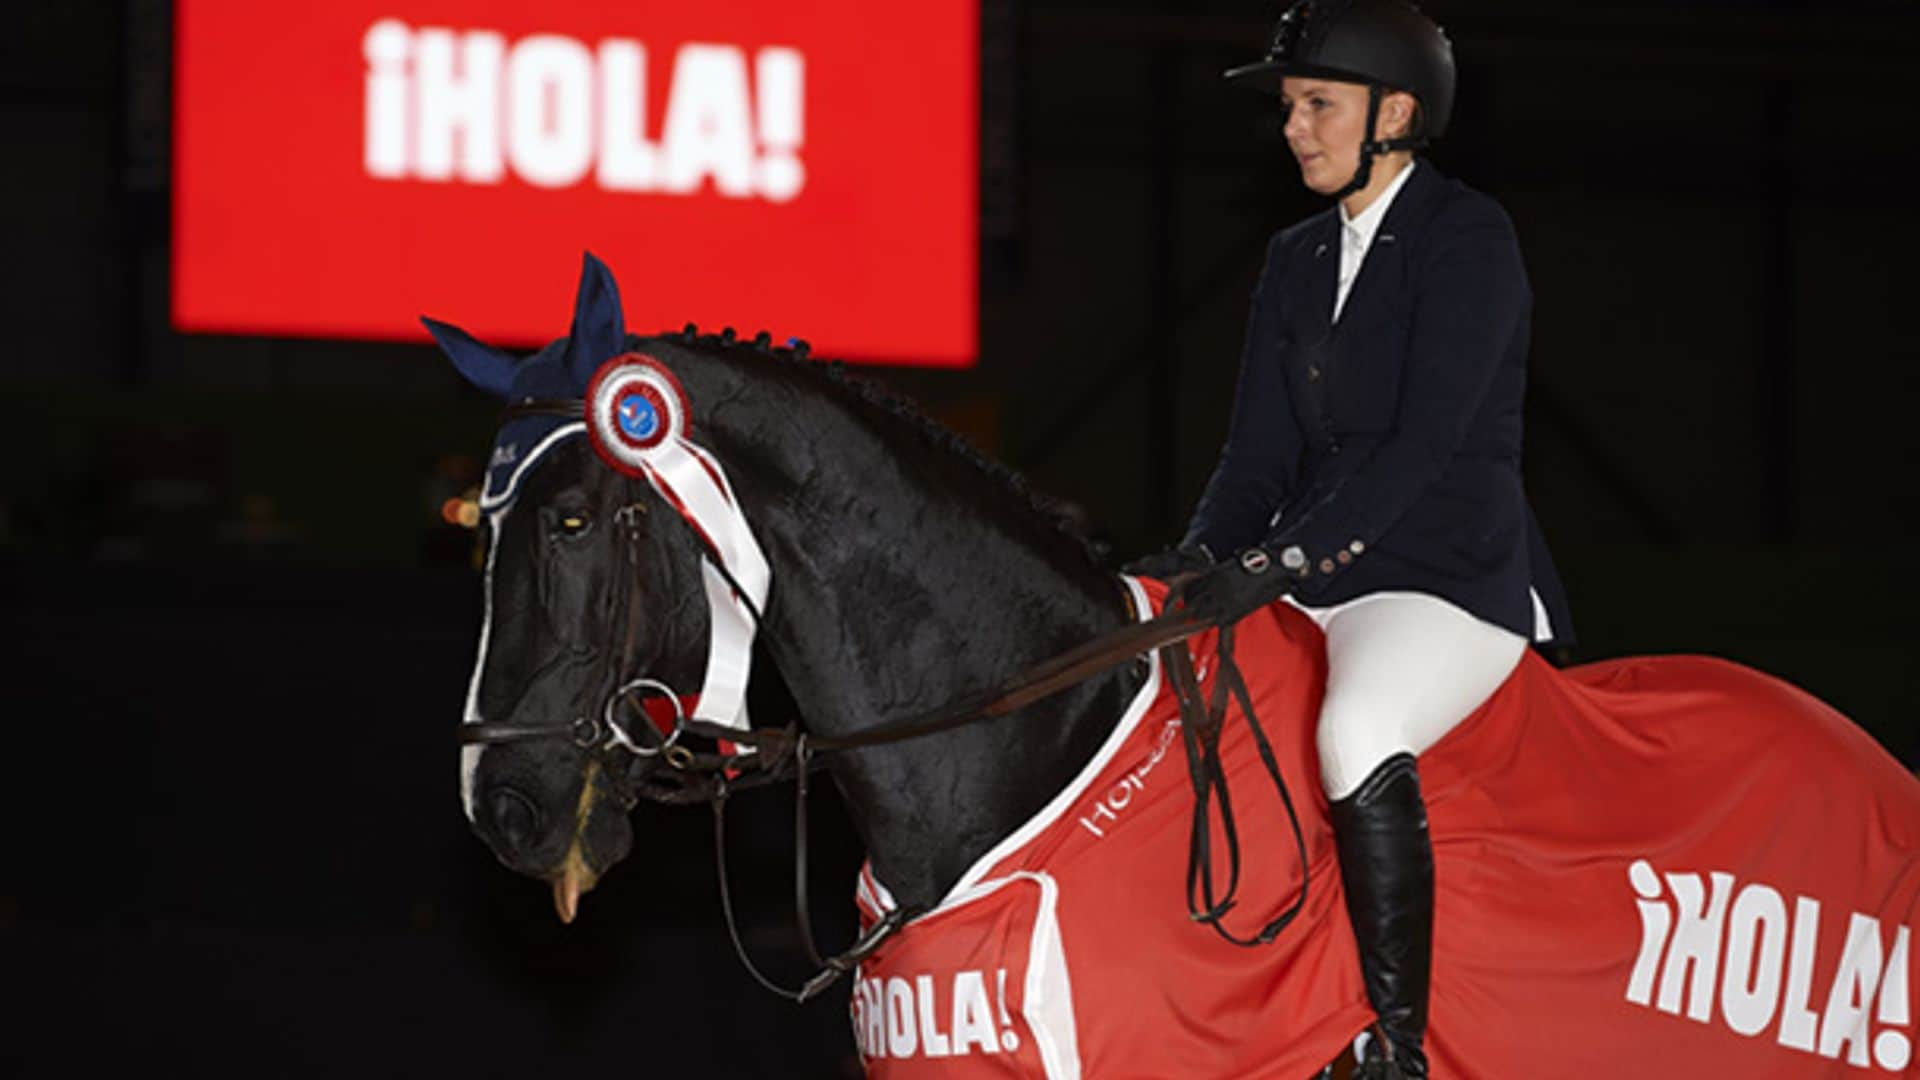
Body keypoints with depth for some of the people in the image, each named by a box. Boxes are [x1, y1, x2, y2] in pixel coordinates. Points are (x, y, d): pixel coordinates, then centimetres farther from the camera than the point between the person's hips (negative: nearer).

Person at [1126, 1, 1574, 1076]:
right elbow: (1262, 451, 12)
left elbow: (1427, 438, -16)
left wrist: (1281, 561, -23)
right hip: (1319, 581, 8)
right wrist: (1203, 560, -8)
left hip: (1457, 577, -8)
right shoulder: (1297, 261, 16)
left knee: (1357, 734, -36)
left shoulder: (1468, 236, -6)